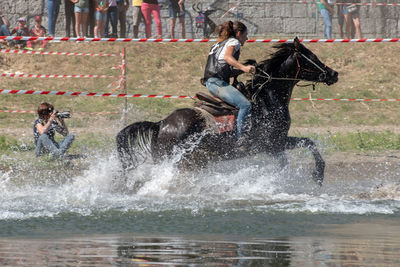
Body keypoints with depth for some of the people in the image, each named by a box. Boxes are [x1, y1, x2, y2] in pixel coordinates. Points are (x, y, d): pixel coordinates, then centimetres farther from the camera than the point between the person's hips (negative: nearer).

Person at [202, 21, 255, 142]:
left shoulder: (218, 44, 27)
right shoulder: (234, 41, -1)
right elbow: (227, 57, -22)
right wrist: (243, 68, -34)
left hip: (210, 82, 10)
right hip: (218, 83, -10)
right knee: (245, 105, -21)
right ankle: (239, 138, -28)